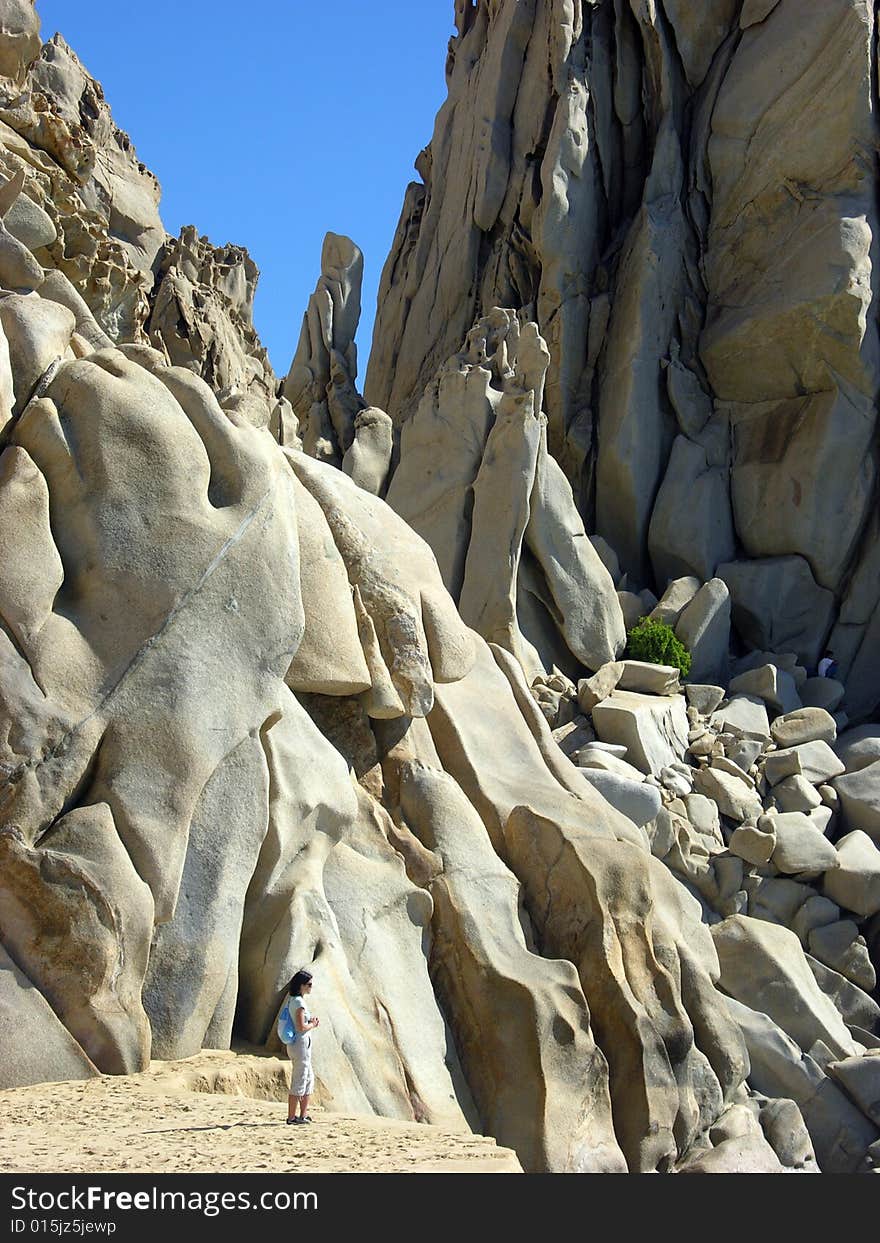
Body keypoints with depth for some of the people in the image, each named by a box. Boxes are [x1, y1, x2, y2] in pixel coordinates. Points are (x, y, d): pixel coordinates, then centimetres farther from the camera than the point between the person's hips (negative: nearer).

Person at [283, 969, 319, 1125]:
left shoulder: (292, 999, 12)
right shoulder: (299, 1002, -18)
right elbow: (301, 1027, -22)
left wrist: (309, 1021, 8)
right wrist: (313, 1025, -5)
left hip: (294, 1045, 10)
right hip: (301, 1044, -10)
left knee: (309, 1078, 18)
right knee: (299, 1082, -2)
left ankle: (303, 1115, 23)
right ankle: (292, 1117, 4)